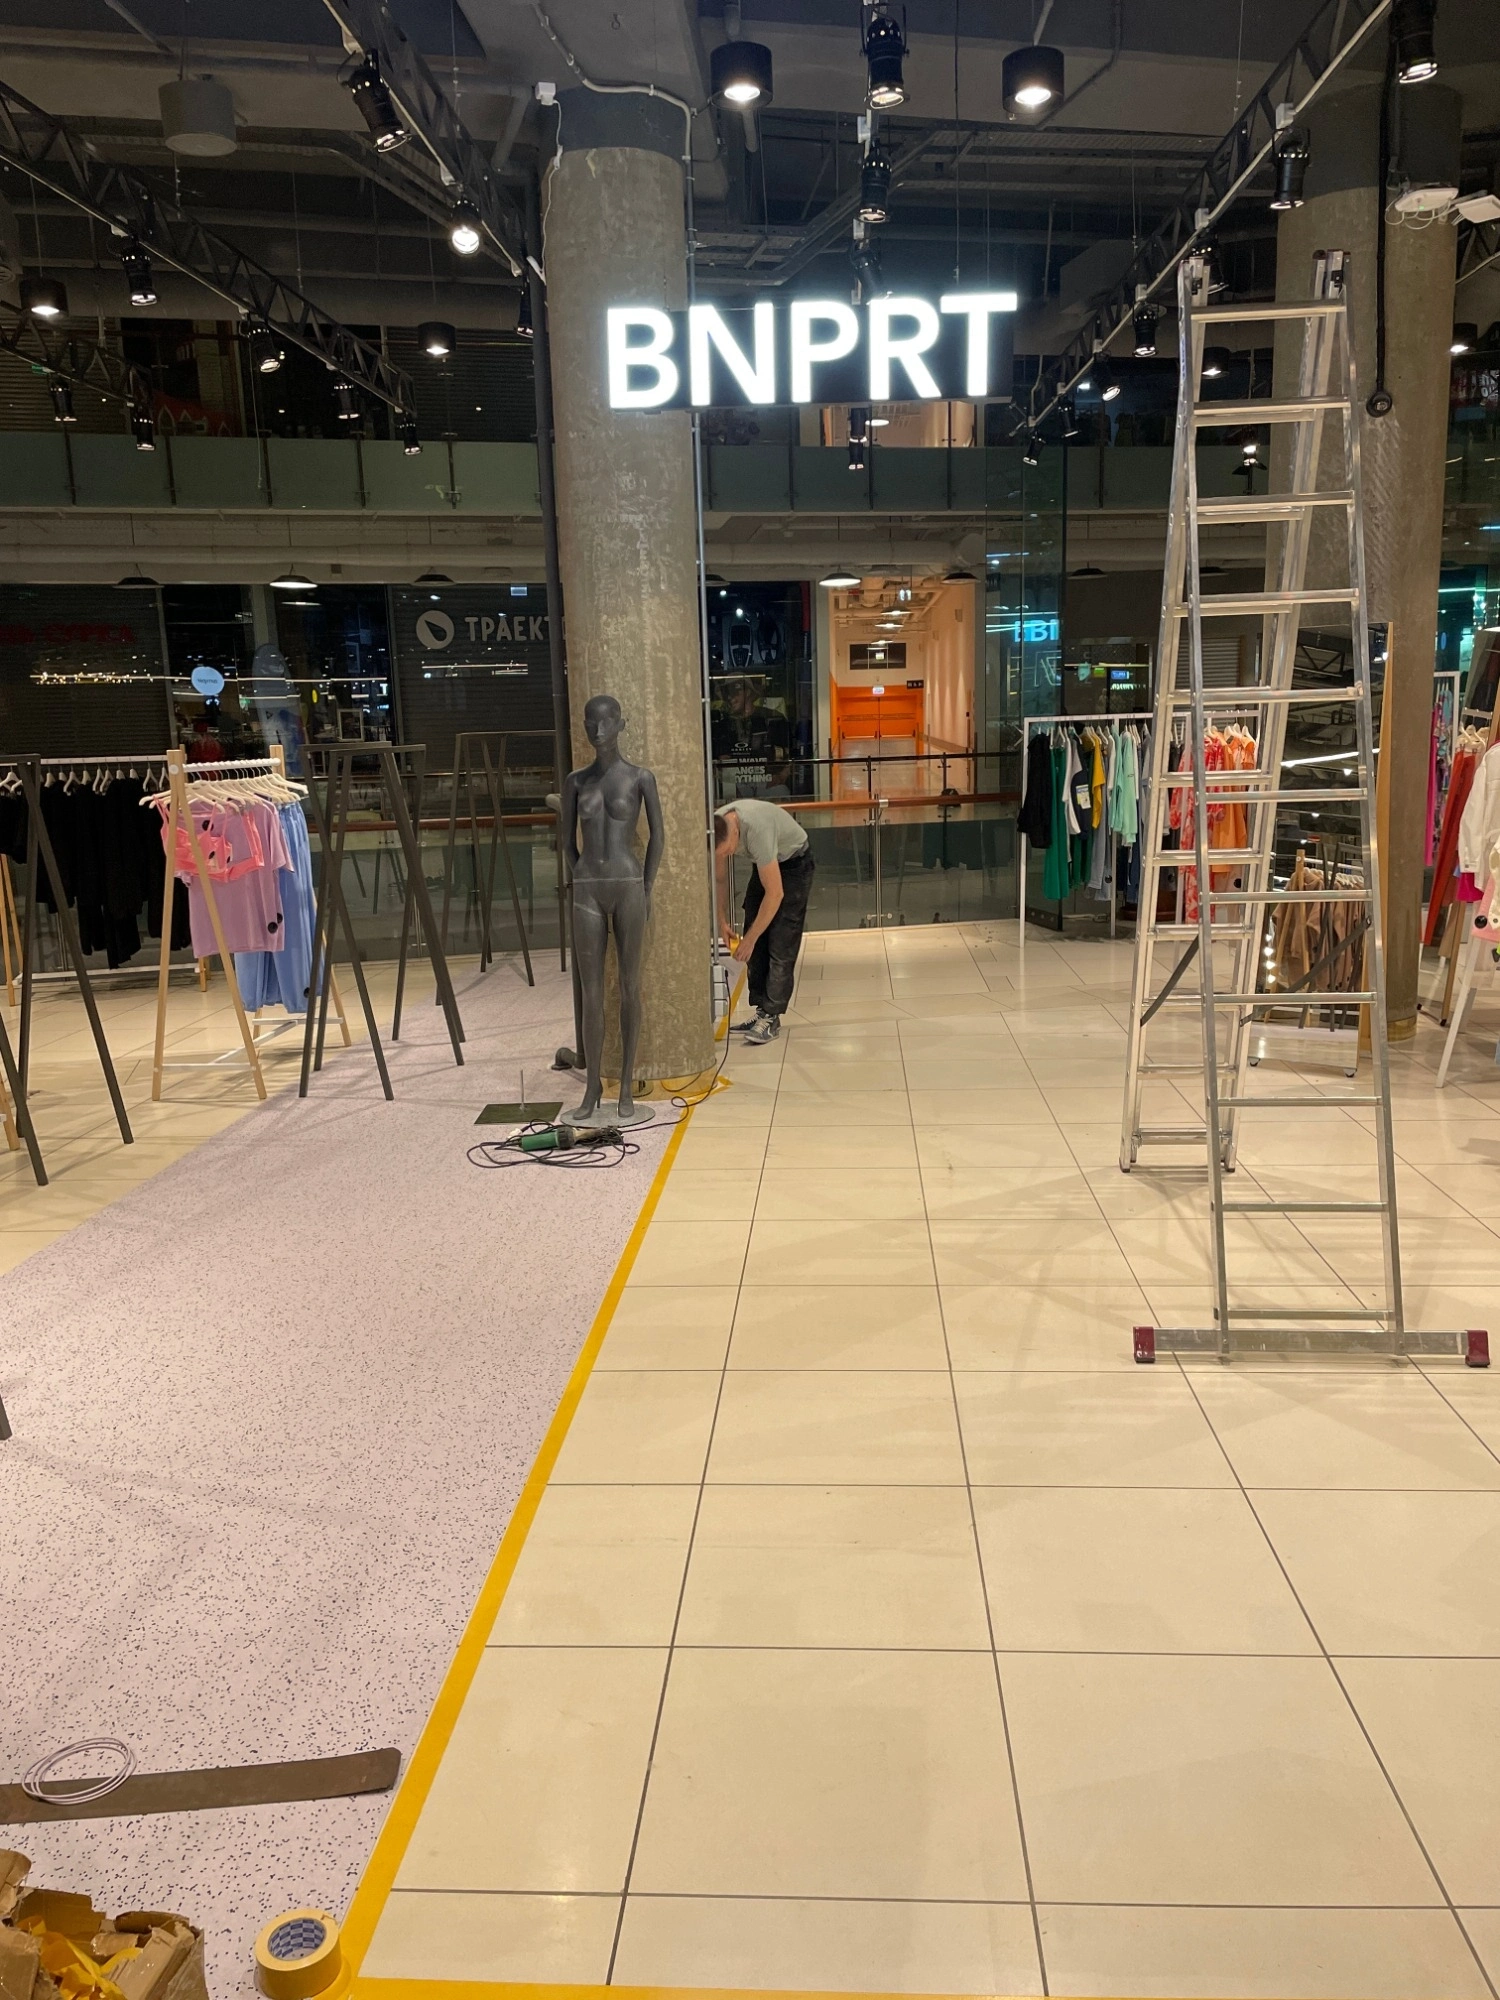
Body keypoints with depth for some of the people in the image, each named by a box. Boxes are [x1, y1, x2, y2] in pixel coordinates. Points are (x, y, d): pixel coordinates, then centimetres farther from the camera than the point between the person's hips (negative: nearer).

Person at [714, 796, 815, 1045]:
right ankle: (761, 1010, 7)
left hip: (794, 862, -7)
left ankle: (771, 1017, -11)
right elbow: (721, 878, 0)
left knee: (780, 945, -13)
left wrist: (749, 939, -31)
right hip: (766, 863, 7)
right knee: (757, 942, 1)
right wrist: (722, 920, -5)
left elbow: (775, 893, -37)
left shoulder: (756, 829, -41)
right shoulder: (717, 828, -19)